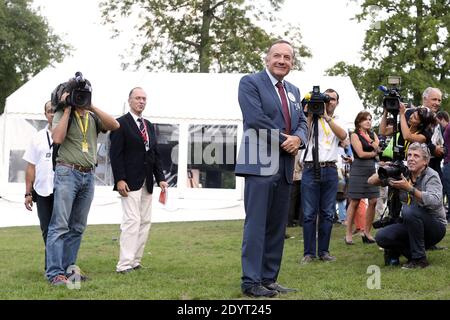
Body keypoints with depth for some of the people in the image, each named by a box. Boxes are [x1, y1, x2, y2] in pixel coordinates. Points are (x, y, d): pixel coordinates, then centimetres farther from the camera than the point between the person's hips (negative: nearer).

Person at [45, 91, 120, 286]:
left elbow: (114, 125, -3)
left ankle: (68, 268, 15)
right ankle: (55, 273, -11)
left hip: (88, 176, 6)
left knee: (77, 227, 8)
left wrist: (92, 107, -5)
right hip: (67, 173, -6)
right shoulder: (62, 115, 0)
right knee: (60, 225, -9)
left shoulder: (93, 117, 12)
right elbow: (57, 138, -16)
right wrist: (68, 110, -11)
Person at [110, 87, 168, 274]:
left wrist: (160, 178, 8)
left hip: (147, 183, 8)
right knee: (132, 220, -12)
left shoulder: (149, 126, 18)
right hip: (130, 182, -8)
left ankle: (135, 261, 12)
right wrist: (119, 180, -17)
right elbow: (115, 154, -10)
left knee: (145, 222, 6)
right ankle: (124, 265, -10)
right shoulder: (121, 124, -4)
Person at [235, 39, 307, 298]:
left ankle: (269, 278, 14)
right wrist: (283, 140, -11)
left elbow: (302, 122, 15)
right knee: (256, 224, -7)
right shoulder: (250, 82, -3)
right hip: (261, 164, -7)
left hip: (285, 167, 7)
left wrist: (297, 138, -8)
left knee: (277, 226, 8)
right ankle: (251, 281, -3)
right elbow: (255, 118, -15)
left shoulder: (294, 91, 19)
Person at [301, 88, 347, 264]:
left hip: (330, 170, 3)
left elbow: (343, 135, -8)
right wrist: (310, 114, -10)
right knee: (309, 214, -3)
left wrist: (326, 116, -14)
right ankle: (309, 252, 2)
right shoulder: (312, 118, 8)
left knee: (327, 213, 5)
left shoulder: (338, 122, 15)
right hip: (311, 169, -3)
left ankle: (324, 251, 13)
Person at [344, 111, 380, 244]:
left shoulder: (372, 134, 17)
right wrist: (374, 153, -2)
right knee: (354, 202, -4)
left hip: (372, 169, 6)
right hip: (359, 169, -6)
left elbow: (379, 148, 2)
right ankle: (348, 233, 1)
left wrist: (370, 140, -11)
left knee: (373, 201, -1)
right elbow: (361, 153, -10)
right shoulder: (355, 135, -1)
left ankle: (366, 232, 9)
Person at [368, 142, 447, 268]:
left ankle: (419, 258, -21)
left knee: (410, 210, -34)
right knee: (381, 237, -22)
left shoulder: (431, 176, -13)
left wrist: (409, 188, -38)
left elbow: (435, 202, -33)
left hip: (435, 226, -4)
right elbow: (371, 181, 1)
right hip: (411, 225, 4)